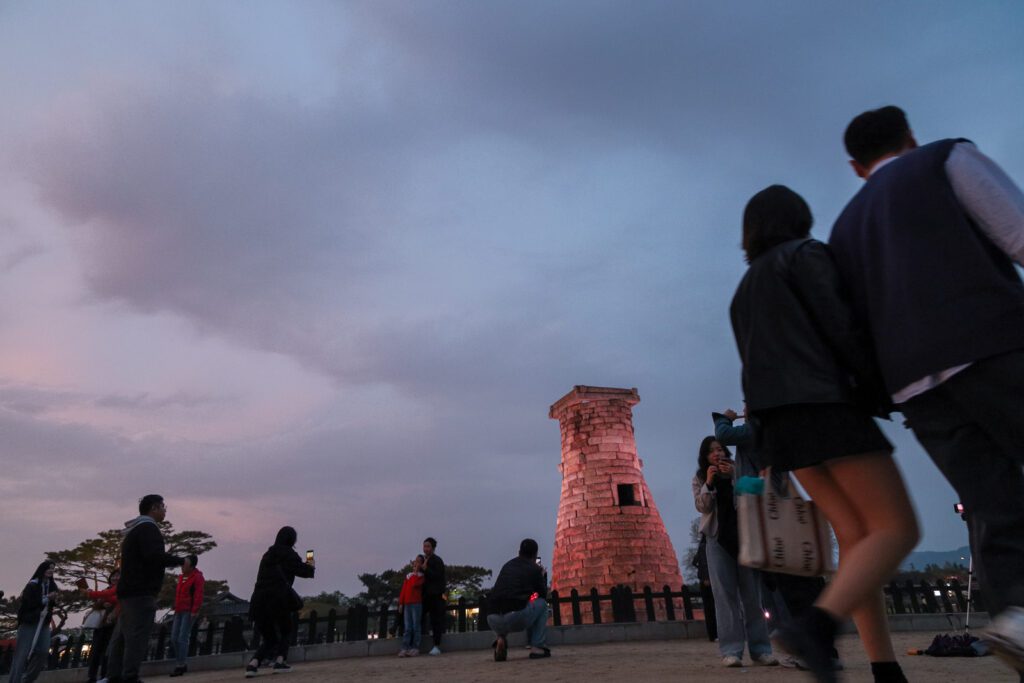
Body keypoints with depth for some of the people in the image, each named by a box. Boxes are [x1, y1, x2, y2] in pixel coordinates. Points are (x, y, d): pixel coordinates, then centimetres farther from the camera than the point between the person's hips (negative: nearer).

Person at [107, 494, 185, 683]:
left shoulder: (135, 530, 23)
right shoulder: (147, 528, -10)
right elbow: (155, 556, -22)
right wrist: (181, 561, -11)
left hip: (129, 590, 10)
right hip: (141, 592, -10)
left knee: (122, 637, 10)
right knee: (137, 637, -11)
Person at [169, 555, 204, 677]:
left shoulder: (197, 577, -8)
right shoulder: (181, 576, 16)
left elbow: (198, 595, -14)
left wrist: (194, 611, -21)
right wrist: (176, 608, 16)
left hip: (188, 612, -8)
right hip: (179, 611, 8)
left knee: (182, 638, -11)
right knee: (174, 638, 7)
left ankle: (180, 666, -5)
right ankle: (181, 664, 18)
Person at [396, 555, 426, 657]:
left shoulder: (421, 576, 3)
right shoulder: (408, 575, 18)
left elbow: (415, 584, -17)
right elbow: (403, 590, 15)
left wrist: (416, 571, -7)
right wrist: (401, 603, 8)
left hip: (416, 603, -5)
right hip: (407, 603, 5)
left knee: (416, 626, -3)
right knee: (407, 627, 3)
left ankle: (415, 648, 0)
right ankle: (405, 648, 1)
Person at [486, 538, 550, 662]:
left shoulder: (507, 565, 24)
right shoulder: (534, 568, 11)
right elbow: (543, 595, 22)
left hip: (493, 621, 4)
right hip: (516, 618, -4)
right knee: (541, 603, 24)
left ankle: (500, 638, 12)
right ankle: (537, 648, 14)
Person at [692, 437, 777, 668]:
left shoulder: (738, 469, 7)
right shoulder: (700, 478, 8)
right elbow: (701, 506, -4)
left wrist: (734, 476, -18)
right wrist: (709, 483, -18)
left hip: (744, 535, 1)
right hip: (717, 538, -1)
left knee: (752, 594, 1)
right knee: (725, 594, -8)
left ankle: (760, 649, 5)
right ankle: (730, 651, -10)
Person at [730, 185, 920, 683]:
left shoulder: (743, 292, 25)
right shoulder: (806, 253, 3)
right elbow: (840, 327, -9)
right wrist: (880, 391, 0)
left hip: (777, 418, 8)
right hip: (823, 403, -7)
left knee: (857, 537, 6)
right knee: (898, 530, -8)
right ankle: (815, 626, -27)